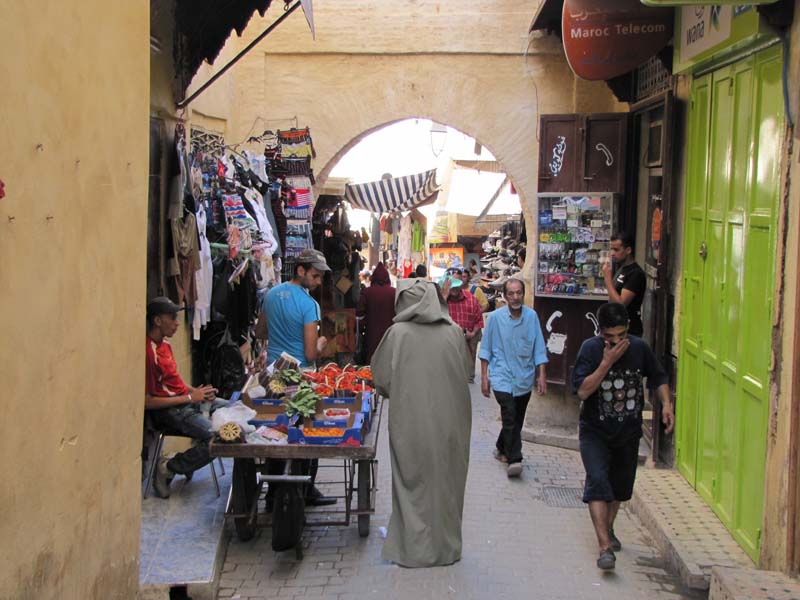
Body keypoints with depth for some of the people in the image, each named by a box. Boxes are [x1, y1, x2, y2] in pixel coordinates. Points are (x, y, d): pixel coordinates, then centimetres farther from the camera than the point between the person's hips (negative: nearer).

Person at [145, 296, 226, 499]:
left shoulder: (164, 343, 10)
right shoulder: (148, 352, -21)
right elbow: (147, 401, -22)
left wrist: (196, 391, 3)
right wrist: (189, 397, -17)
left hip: (187, 400, 10)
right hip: (169, 411, -10)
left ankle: (193, 457, 13)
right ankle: (168, 467, -7)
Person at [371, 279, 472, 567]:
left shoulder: (398, 333, -10)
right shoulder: (454, 332, -4)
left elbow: (381, 376, -2)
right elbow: (461, 374, 5)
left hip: (410, 421, -2)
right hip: (449, 421, 2)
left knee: (413, 482, 10)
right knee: (445, 481, 15)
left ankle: (414, 548, 17)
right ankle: (446, 546, 26)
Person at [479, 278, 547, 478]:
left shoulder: (532, 316, 0)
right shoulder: (495, 317, -5)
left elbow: (539, 348, 4)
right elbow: (486, 349, 2)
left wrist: (542, 375, 0)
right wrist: (484, 376, 0)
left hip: (524, 378, 3)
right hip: (502, 377, -3)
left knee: (516, 421, 14)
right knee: (510, 418, -17)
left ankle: (501, 448, 36)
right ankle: (514, 460, -16)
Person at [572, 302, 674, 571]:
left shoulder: (639, 348, -7)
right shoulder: (590, 349, -17)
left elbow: (658, 377, 10)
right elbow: (582, 390, -25)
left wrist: (666, 403, -6)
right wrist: (607, 362, -29)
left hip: (629, 431, 4)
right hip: (595, 431, -4)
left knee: (621, 484, 17)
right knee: (598, 481, -19)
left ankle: (608, 529, 42)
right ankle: (605, 547, -20)